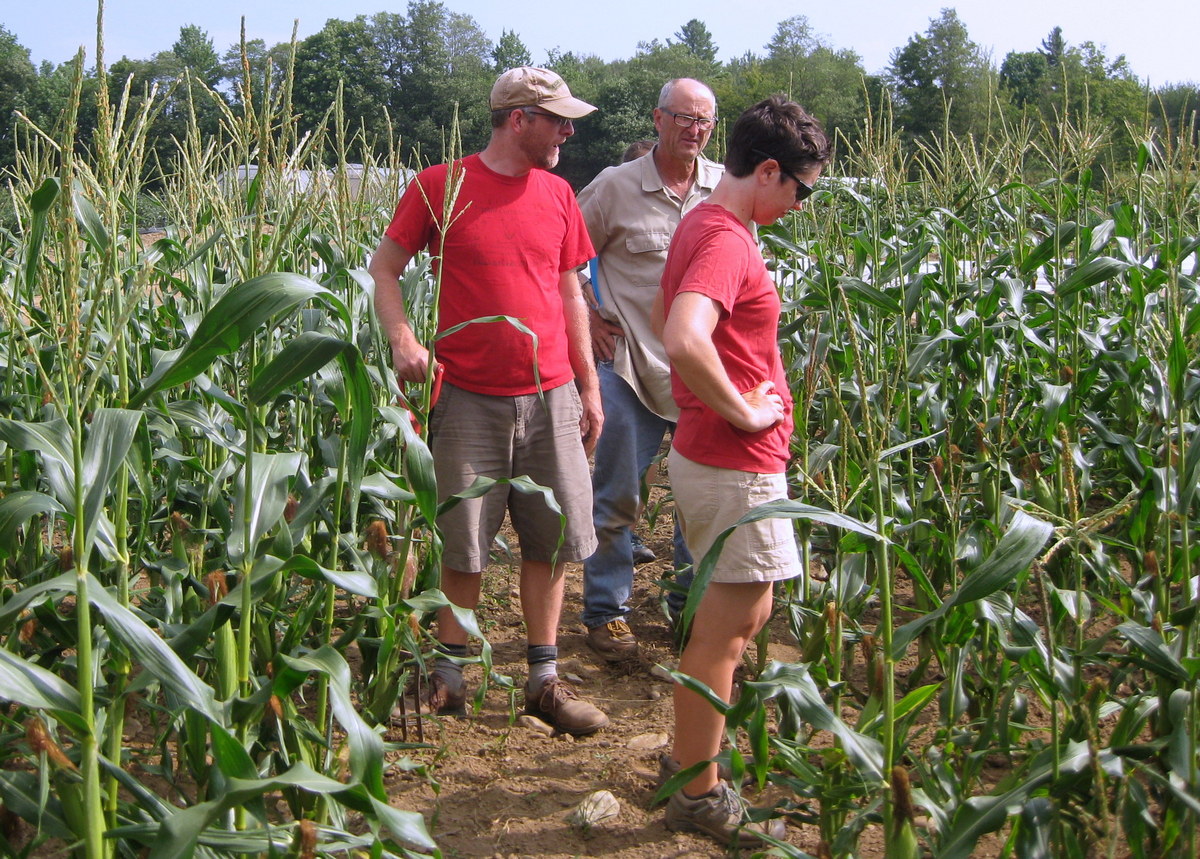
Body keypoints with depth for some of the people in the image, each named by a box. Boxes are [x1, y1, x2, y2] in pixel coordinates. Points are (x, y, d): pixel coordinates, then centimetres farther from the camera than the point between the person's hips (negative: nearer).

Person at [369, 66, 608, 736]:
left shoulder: (558, 194, 9)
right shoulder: (439, 186, -3)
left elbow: (570, 293, 14)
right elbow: (385, 267, 1)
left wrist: (589, 386, 11)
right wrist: (402, 338, -17)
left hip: (550, 396, 4)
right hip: (469, 396, -4)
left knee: (553, 538, 7)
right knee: (464, 543, 6)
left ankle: (546, 681, 19)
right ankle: (450, 673, 24)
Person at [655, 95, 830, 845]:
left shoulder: (705, 223, 11)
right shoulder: (727, 241, -21)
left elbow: (666, 319, 25)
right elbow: (684, 339, -38)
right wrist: (742, 412, -23)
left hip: (712, 454, 10)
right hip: (735, 467, -10)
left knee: (747, 613, 23)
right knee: (723, 631, 3)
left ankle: (695, 744, 37)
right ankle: (699, 794, 18)